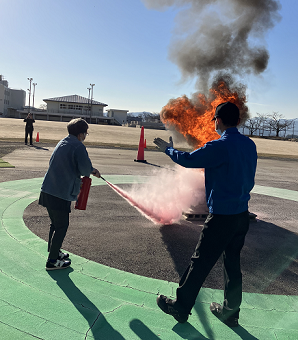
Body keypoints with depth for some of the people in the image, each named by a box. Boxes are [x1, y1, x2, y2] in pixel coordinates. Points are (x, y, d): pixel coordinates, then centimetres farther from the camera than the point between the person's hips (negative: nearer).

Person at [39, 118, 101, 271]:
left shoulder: (62, 143, 16)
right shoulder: (78, 146, -13)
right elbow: (85, 169, -17)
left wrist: (91, 171, 21)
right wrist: (91, 171, 9)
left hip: (48, 191, 9)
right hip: (61, 194, -9)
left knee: (55, 223, 21)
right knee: (61, 226, 3)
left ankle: (54, 251, 35)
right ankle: (52, 261, 11)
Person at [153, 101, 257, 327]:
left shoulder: (219, 147, -19)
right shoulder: (250, 145, 4)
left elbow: (187, 160, -7)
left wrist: (168, 149, 10)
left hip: (221, 217, -7)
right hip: (242, 215, 7)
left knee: (200, 264, 5)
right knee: (233, 263, 17)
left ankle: (181, 308, 21)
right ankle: (230, 312, 30)